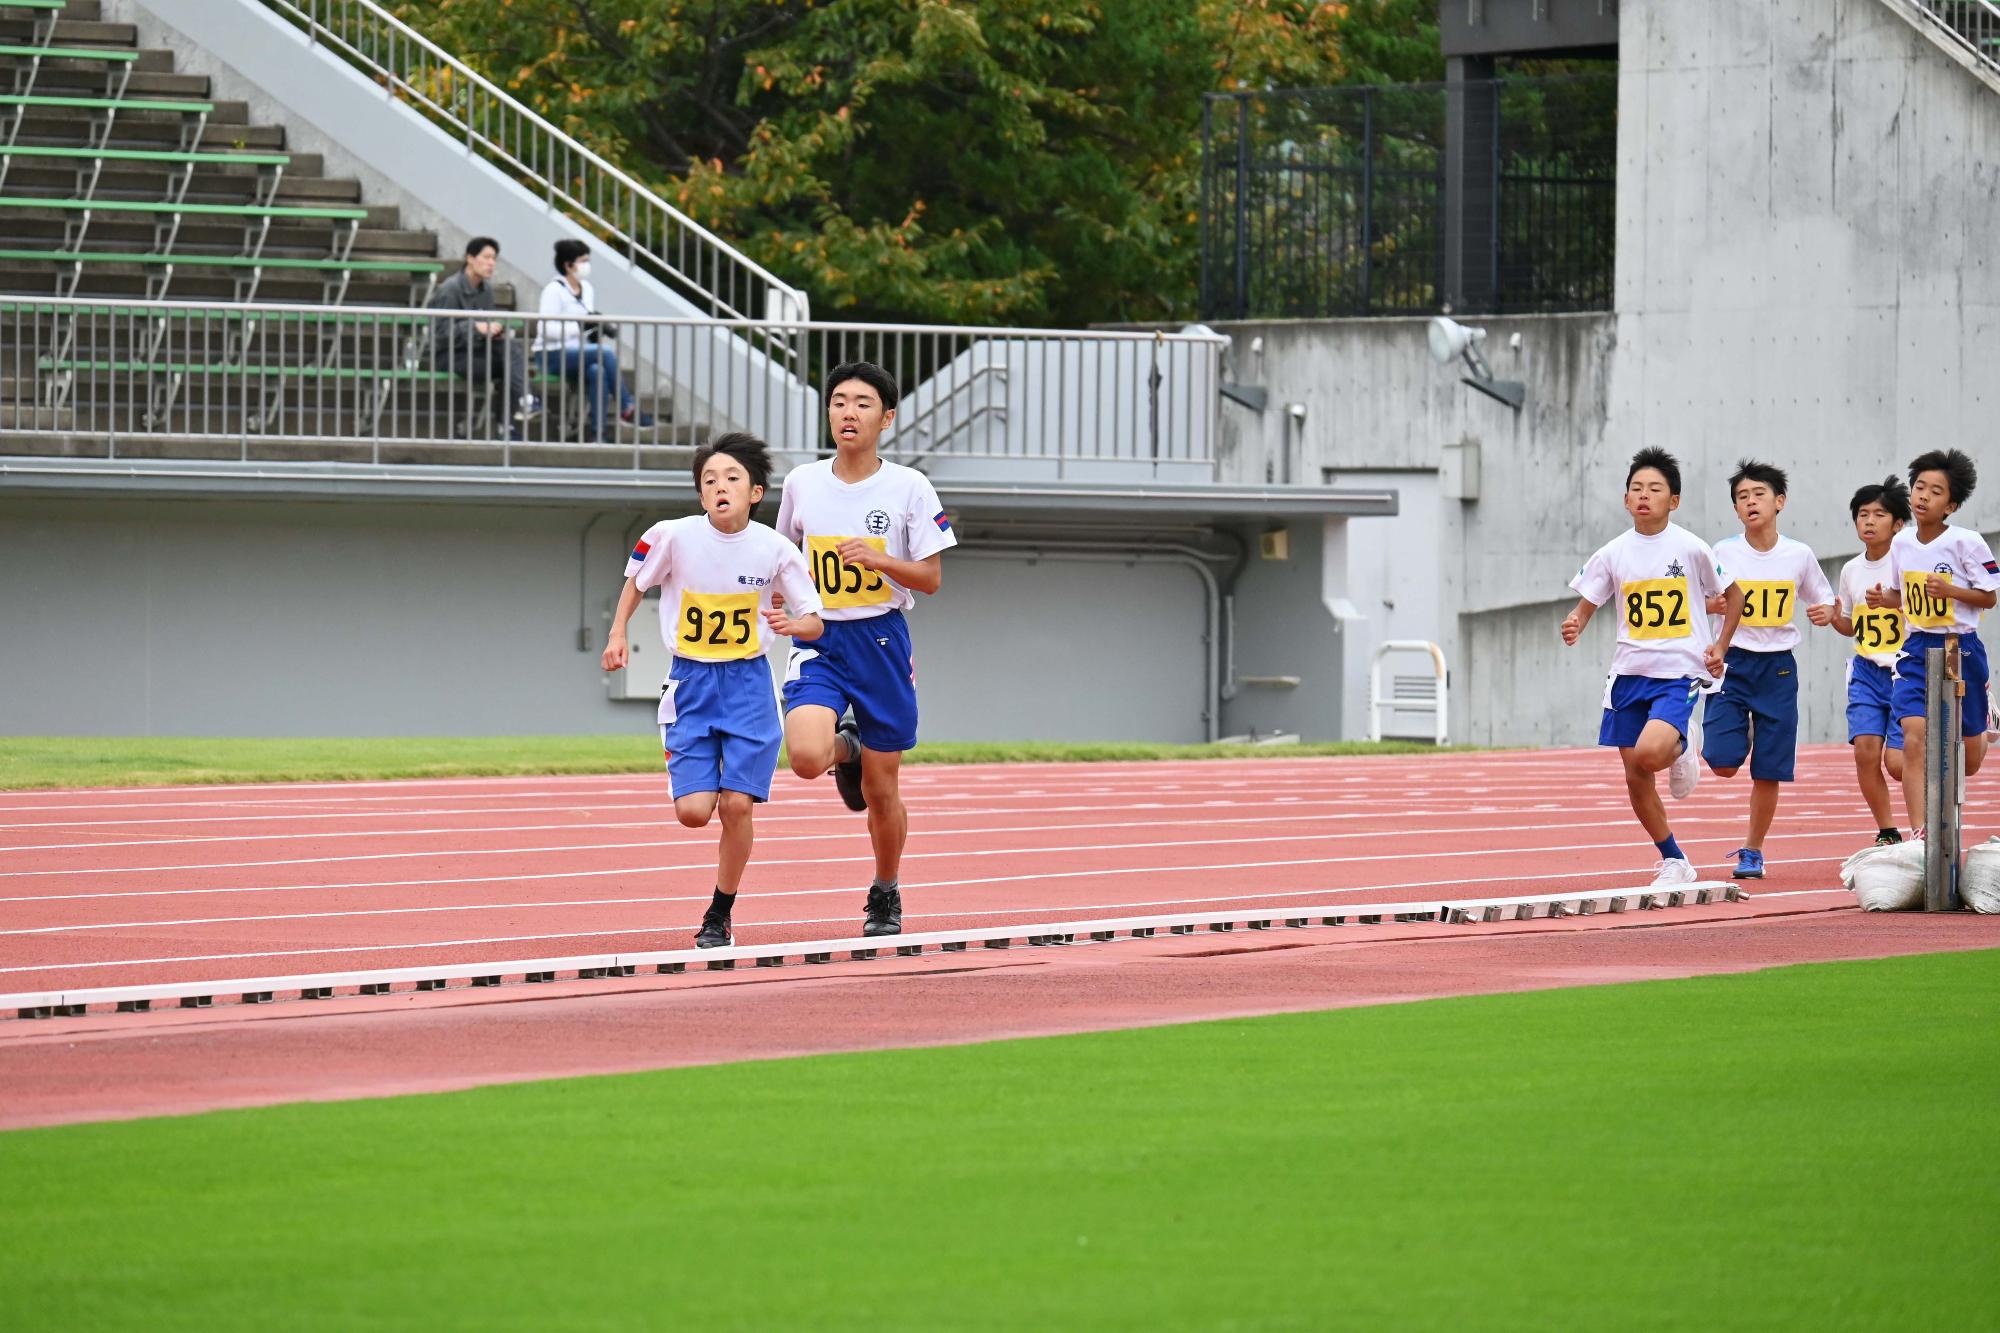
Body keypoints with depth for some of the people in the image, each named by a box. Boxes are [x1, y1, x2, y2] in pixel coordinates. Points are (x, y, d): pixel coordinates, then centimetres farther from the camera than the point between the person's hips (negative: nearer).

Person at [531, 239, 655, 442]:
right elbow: (546, 329, -19)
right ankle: (627, 408, -22)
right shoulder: (554, 290, -10)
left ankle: (598, 432, -33)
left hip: (578, 353, 6)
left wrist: (599, 327, -1)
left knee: (596, 370, -31)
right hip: (553, 355, -6)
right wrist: (581, 325, -25)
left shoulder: (586, 289, 13)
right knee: (606, 352, -30)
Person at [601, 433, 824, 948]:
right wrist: (617, 634, -1)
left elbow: (815, 624, -2)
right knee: (694, 810, -10)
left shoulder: (775, 549, -10)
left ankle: (720, 916, 12)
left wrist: (794, 624, -24)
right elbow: (636, 580, 10)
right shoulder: (673, 537, -11)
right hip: (690, 681, 0)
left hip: (748, 680, 0)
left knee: (737, 805, -7)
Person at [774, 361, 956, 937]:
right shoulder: (801, 483, 2)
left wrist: (878, 560, -19)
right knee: (806, 755, -25)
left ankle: (886, 896, 29)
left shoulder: (908, 487, -5)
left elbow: (930, 578, -3)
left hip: (881, 638, -1)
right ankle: (846, 749, 14)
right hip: (818, 639, 1)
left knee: (881, 790, 5)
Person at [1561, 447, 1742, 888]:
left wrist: (1720, 647, 0)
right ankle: (1674, 863, 22)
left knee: (1649, 753, -28)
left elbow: (1733, 595, 8)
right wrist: (1573, 627, -15)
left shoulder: (1691, 549, -6)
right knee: (1636, 779, 5)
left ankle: (1681, 752, 9)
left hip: (1679, 673, -4)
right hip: (1630, 671, 4)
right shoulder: (1613, 554, 2)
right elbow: (1586, 607, 7)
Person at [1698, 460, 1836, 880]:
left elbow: (1824, 602, 14)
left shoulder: (1799, 556, 0)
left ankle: (1753, 852, 17)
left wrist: (1826, 613, -10)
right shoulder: (1723, 553, -3)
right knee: (1723, 763, -13)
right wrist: (1714, 604, -17)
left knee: (1768, 773, 0)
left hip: (1778, 668, 0)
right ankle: (1741, 734, 22)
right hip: (1733, 664, 0)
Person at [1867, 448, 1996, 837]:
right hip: (1916, 649, 2)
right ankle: (1919, 835, -17)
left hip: (1960, 649, -2)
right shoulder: (1901, 543, 1)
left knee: (1968, 759, 9)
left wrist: (1950, 590, -24)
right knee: (1913, 740, -17)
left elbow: (1988, 598, -8)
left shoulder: (1966, 543, -13)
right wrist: (1884, 599, -6)